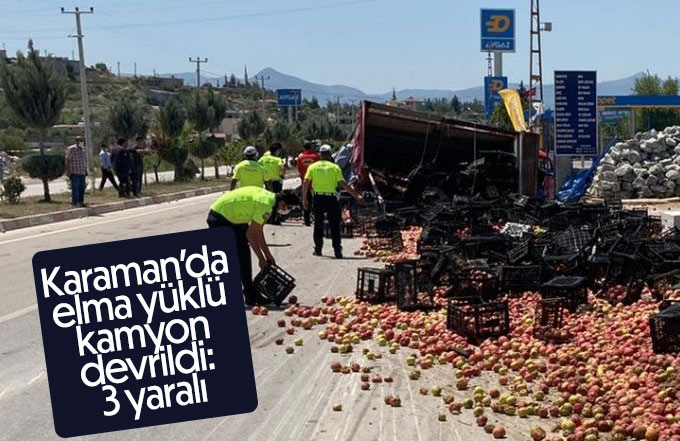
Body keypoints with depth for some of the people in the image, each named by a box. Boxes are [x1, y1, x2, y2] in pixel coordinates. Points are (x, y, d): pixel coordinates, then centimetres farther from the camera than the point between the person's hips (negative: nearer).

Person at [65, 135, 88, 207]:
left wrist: (86, 170, 20)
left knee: (82, 188, 8)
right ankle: (74, 202, -1)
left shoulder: (83, 150, 15)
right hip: (74, 172, -7)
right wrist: (68, 171, -13)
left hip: (82, 172, 7)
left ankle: (81, 202, 16)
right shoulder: (71, 149, -6)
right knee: (75, 188, -6)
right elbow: (67, 160, -8)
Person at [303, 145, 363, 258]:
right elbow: (343, 184, -9)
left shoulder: (313, 167, 4)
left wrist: (304, 199, 4)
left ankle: (318, 249, 16)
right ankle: (337, 250, -1)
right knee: (334, 226, 4)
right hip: (331, 199, -2)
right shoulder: (335, 167, -1)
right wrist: (356, 196, -6)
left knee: (318, 225, 14)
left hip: (318, 198, 2)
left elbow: (305, 183, -4)